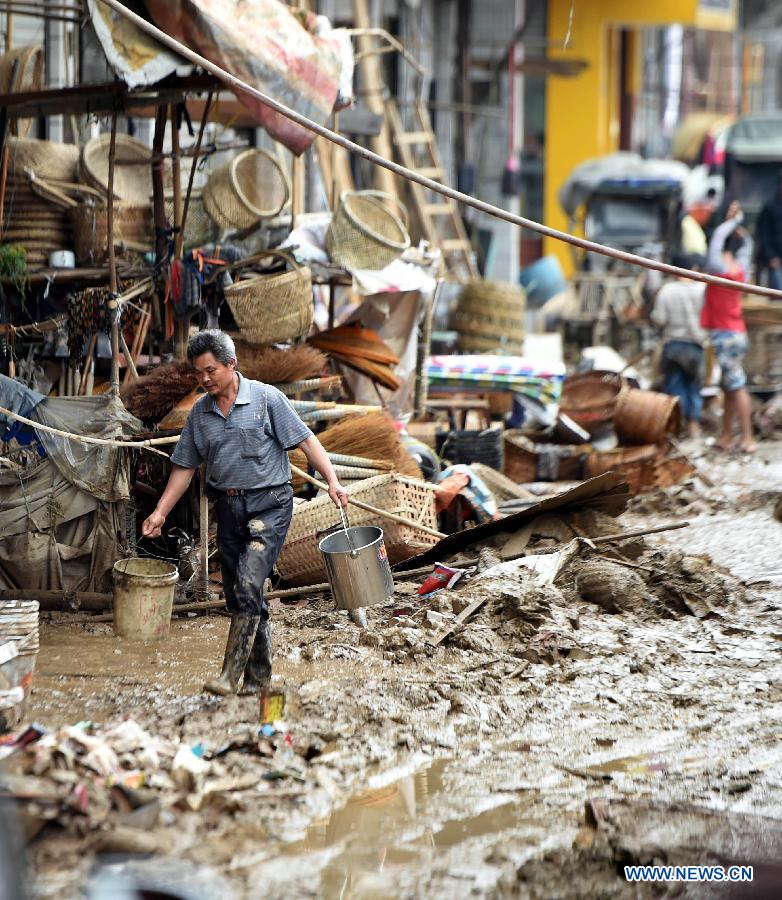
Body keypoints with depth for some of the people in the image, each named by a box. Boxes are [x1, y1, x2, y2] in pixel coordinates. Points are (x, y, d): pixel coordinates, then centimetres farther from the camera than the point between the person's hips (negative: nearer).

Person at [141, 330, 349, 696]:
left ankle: (231, 675, -19)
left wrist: (332, 481, -19)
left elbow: (306, 440, -8)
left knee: (247, 585, -19)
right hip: (229, 508, 6)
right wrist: (160, 512, 7)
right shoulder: (200, 412, 9)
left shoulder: (266, 398, -6)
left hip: (268, 504, -6)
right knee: (237, 595, 9)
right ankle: (259, 675, 21)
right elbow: (185, 466, 13)